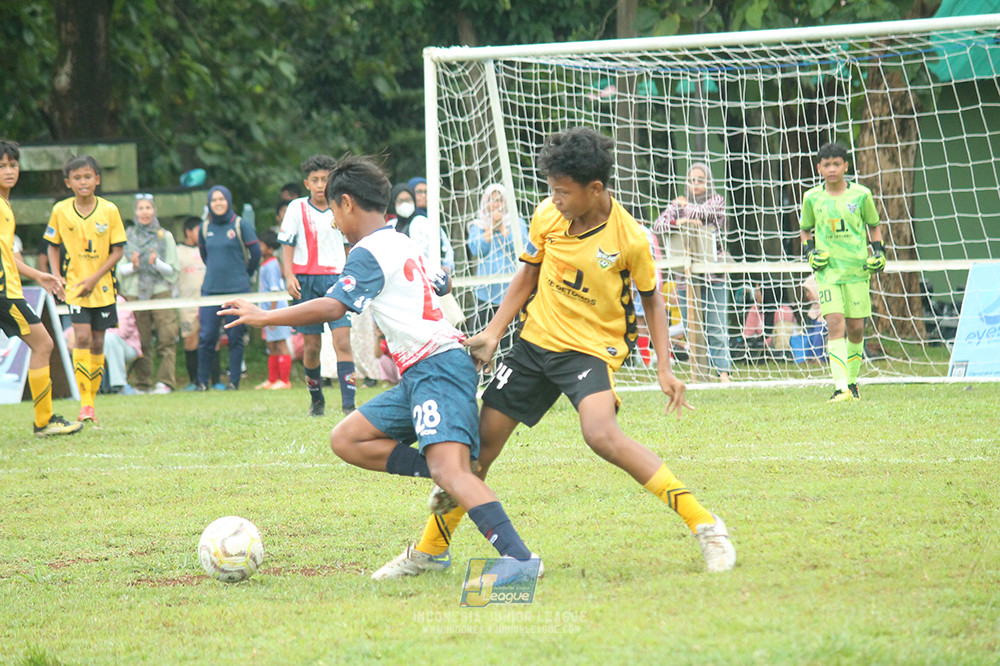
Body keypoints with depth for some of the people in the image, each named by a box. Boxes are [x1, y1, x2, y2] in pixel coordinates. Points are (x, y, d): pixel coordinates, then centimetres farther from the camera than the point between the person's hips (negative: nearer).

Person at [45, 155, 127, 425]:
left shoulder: (109, 210, -5)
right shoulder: (60, 210, -2)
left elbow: (118, 250, -4)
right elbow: (53, 246, 9)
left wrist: (95, 278, -13)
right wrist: (56, 277, -3)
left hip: (102, 287, 1)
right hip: (75, 285, -1)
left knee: (97, 343, 5)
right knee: (82, 337, -16)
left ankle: (92, 400, 16)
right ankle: (84, 403, -15)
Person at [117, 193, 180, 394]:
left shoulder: (165, 236, 8)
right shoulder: (127, 236, 11)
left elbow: (173, 270, 5)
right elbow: (120, 269, 10)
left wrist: (157, 263, -13)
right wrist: (133, 266, -11)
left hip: (161, 291, -1)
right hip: (134, 293, 1)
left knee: (166, 339, -12)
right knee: (141, 342, -2)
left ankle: (165, 382, -12)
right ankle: (142, 384, 5)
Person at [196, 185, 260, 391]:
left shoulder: (240, 224, -2)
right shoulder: (205, 227, 9)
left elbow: (255, 252, 2)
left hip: (237, 289, -3)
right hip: (211, 289, 3)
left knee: (235, 336, 0)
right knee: (206, 336, -2)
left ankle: (234, 380, 7)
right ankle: (202, 381, 6)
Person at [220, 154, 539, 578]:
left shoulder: (369, 252, -7)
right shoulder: (405, 245, 22)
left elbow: (332, 307, -18)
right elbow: (440, 283, 39)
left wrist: (263, 318, -12)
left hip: (437, 366, -10)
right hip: (420, 375, 10)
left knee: (450, 470, -25)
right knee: (346, 440, 9)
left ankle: (519, 556, -37)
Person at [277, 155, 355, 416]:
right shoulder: (297, 208, 3)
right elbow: (287, 245, 4)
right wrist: (289, 276, -7)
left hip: (336, 279, 0)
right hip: (306, 280, 0)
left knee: (343, 340, -14)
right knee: (311, 346, 2)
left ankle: (348, 403, -19)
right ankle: (316, 400, 21)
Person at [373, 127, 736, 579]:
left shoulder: (629, 239, -16)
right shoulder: (548, 216, -6)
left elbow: (651, 300, 0)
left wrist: (664, 368, -7)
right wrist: (492, 333, 4)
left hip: (592, 348, -5)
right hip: (536, 340, 5)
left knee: (601, 433, -32)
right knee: (480, 443, 6)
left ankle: (704, 526, -26)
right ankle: (430, 551, 26)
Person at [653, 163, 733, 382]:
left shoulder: (717, 201, 7)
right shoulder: (677, 205, 12)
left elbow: (703, 212, -11)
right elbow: (658, 225, -1)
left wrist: (685, 206, 7)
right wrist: (677, 222, -19)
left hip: (714, 274, -2)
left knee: (717, 328, -8)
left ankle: (723, 371, -10)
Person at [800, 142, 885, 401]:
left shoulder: (861, 195, 1)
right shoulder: (812, 198, 3)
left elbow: (874, 225, 16)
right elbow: (805, 229, 18)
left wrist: (878, 252, 2)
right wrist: (810, 251, 1)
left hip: (857, 268, 1)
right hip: (827, 270, -1)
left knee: (856, 328, 4)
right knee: (835, 324, -14)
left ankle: (852, 380, 24)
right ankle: (840, 386, -20)